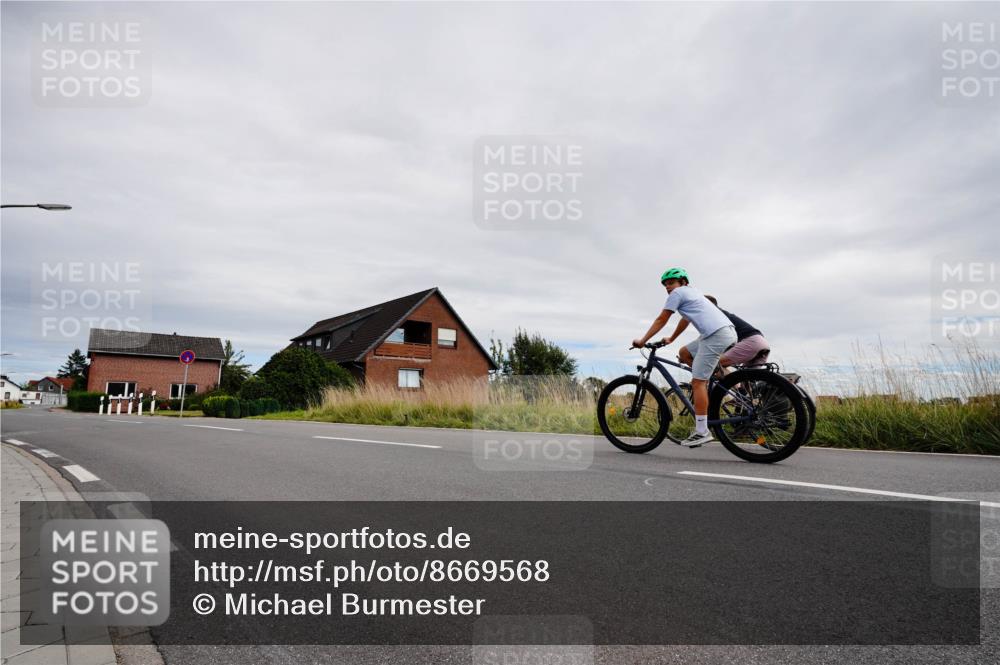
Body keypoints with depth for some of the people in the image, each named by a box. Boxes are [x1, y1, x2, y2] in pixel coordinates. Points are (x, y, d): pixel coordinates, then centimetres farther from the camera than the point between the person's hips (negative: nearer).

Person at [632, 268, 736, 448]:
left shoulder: (678, 293, 5)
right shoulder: (693, 291, 30)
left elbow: (661, 320, 4)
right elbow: (685, 320, 38)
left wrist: (643, 340, 9)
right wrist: (671, 339, 46)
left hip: (715, 335, -10)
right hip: (729, 332, 10)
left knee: (698, 381, -9)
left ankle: (701, 432, -11)